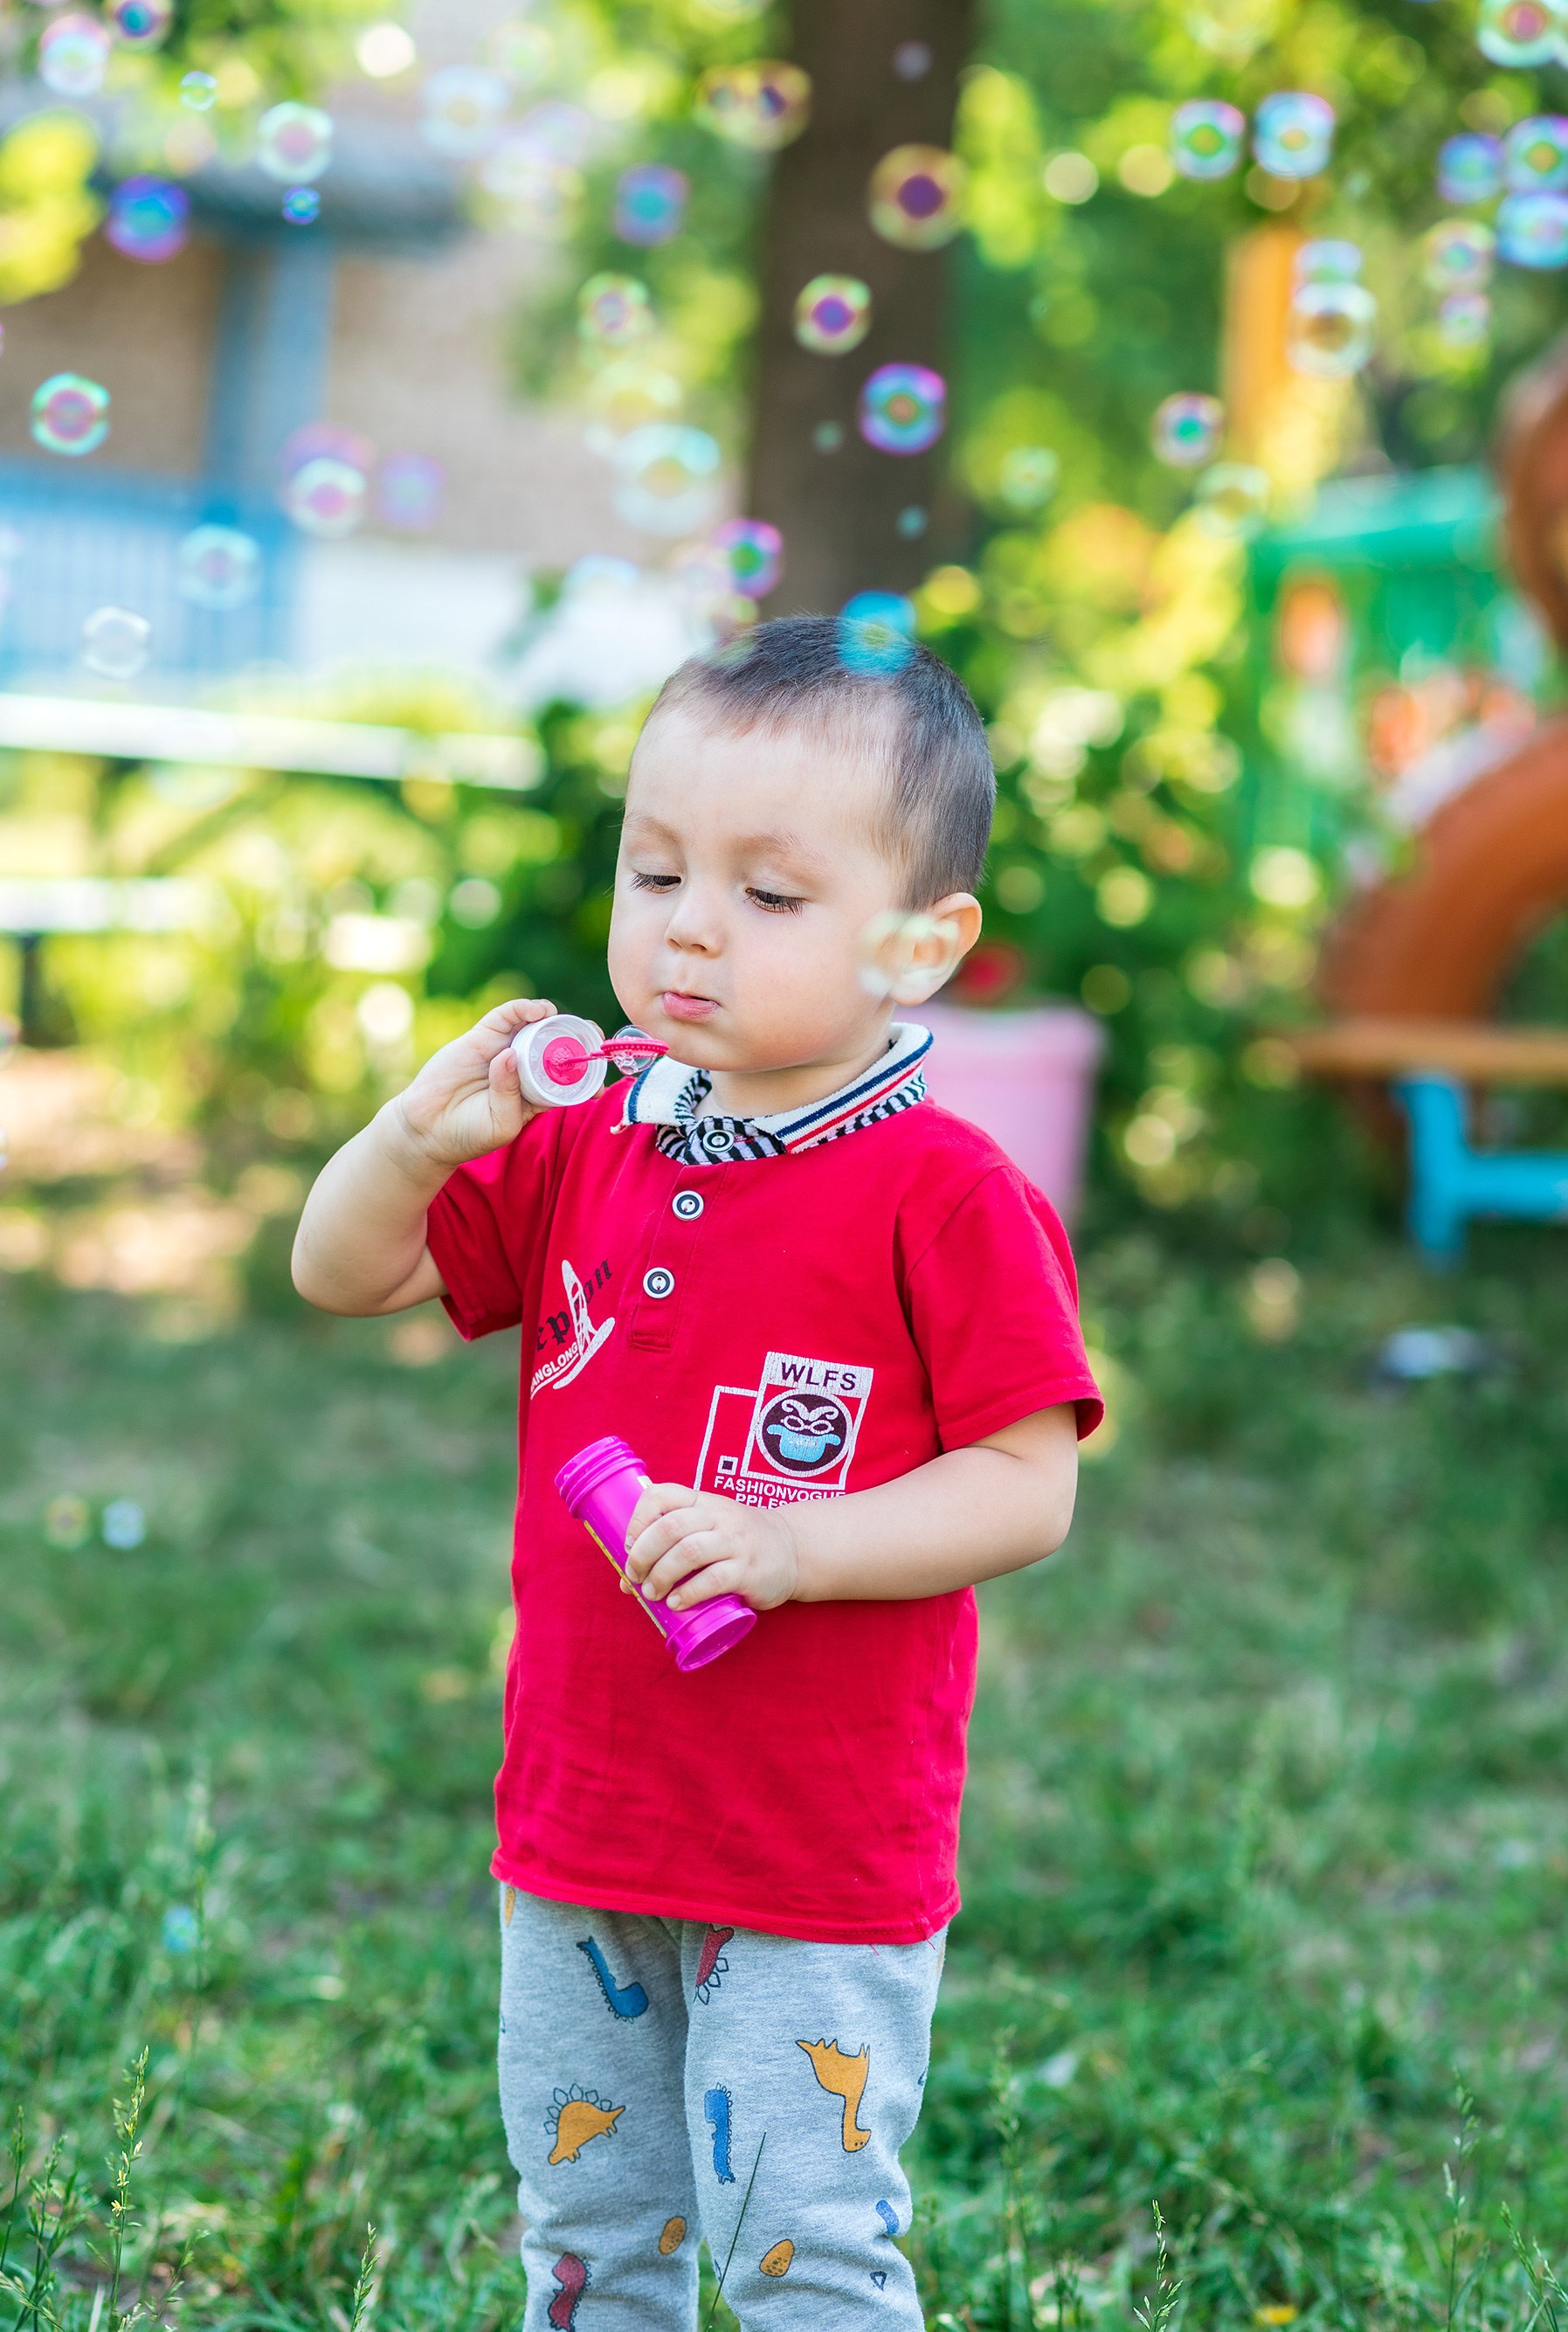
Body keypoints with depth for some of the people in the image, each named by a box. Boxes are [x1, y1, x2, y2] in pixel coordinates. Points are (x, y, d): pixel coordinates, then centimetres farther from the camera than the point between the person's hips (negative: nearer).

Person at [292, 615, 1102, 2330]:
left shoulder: (944, 1196, -14)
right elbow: (342, 1278, 7)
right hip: (578, 1821, 6)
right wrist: (416, 1139, -14)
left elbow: (1028, 1488, -15)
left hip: (824, 1859, -6)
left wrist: (784, 1545, -26)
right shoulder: (584, 1152, 5)